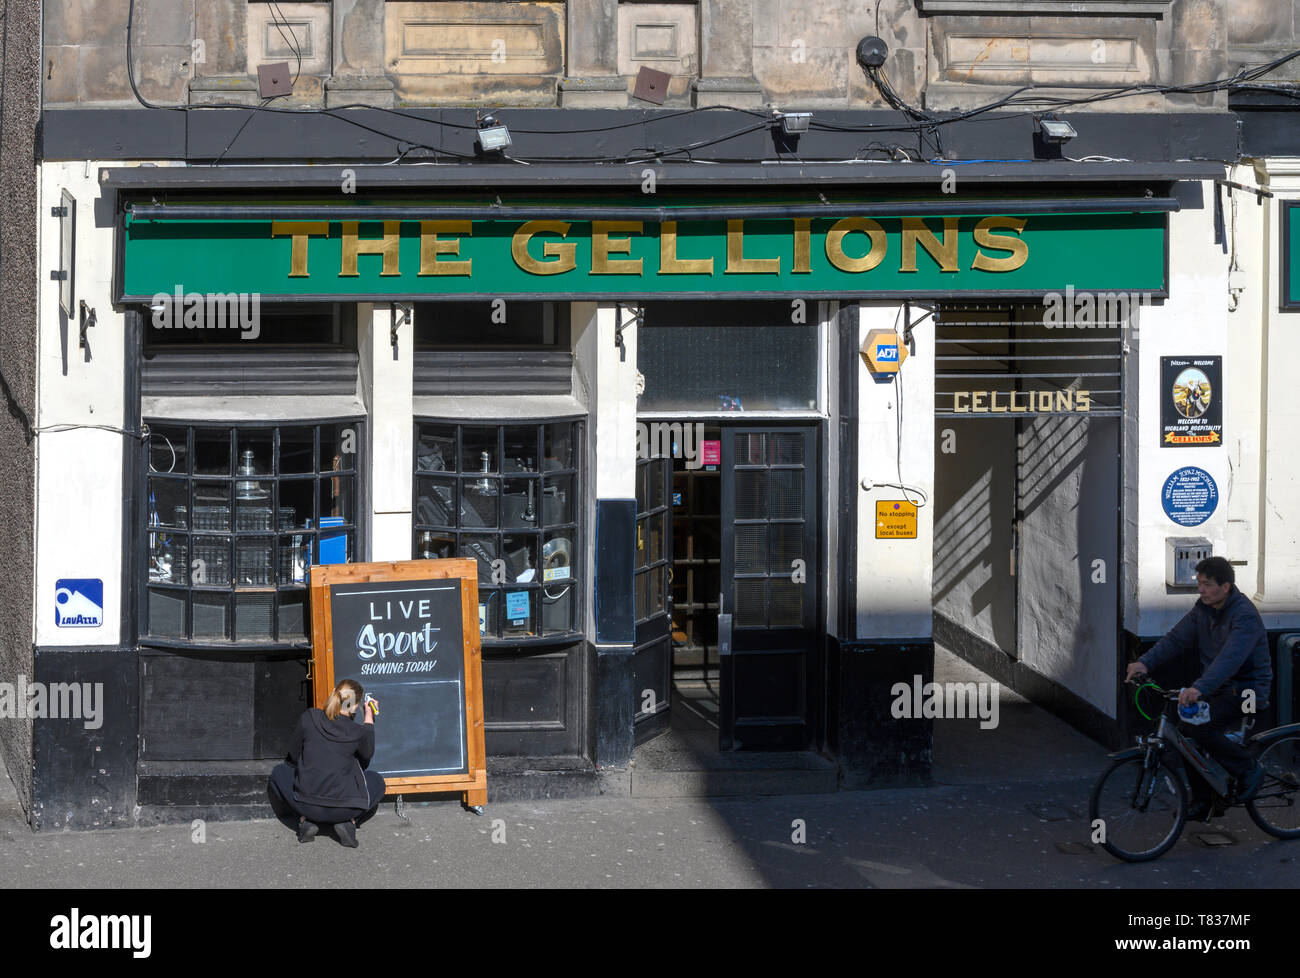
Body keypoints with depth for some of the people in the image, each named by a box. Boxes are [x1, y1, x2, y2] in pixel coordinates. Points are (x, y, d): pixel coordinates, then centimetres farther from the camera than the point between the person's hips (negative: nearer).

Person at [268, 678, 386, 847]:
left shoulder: (308, 718, -6)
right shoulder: (359, 732, -10)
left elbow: (294, 755, 7)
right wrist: (369, 720, 18)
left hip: (306, 806, 1)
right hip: (344, 809, -1)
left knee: (280, 772, 31)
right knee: (376, 781, 31)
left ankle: (305, 820, 11)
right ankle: (349, 822, 6)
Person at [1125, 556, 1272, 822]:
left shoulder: (1245, 615, -23)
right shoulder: (1203, 609, 4)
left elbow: (1230, 658, -36)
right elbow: (1177, 638, -2)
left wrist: (1199, 688, -49)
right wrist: (1145, 662, -18)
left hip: (1245, 691, -8)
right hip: (1219, 688, 8)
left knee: (1197, 727, -25)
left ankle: (1248, 769, -6)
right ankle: (1202, 802, 14)